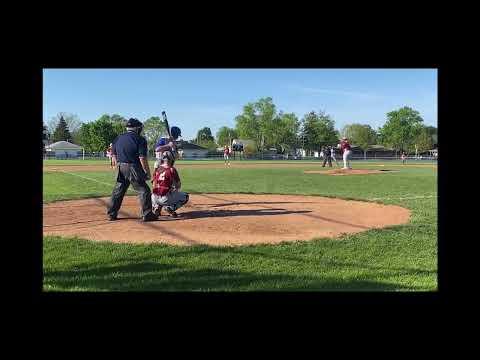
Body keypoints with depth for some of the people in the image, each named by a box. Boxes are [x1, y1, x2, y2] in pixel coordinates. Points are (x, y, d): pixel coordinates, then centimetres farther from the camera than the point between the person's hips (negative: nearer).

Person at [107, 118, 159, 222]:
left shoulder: (118, 138, 11)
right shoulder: (140, 139, -7)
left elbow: (113, 157, 13)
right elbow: (142, 158, -13)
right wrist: (147, 172, -8)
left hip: (121, 168, 6)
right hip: (134, 169, -6)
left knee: (118, 191, 15)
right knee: (143, 190, 2)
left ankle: (111, 214, 20)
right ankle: (147, 214, 3)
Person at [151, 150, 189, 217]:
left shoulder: (157, 169, 8)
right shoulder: (172, 170, -4)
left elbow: (154, 185, 12)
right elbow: (178, 185, 4)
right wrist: (175, 189, 26)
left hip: (155, 198, 5)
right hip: (166, 198, -5)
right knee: (185, 196, 17)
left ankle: (157, 207, 12)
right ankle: (170, 208, -4)